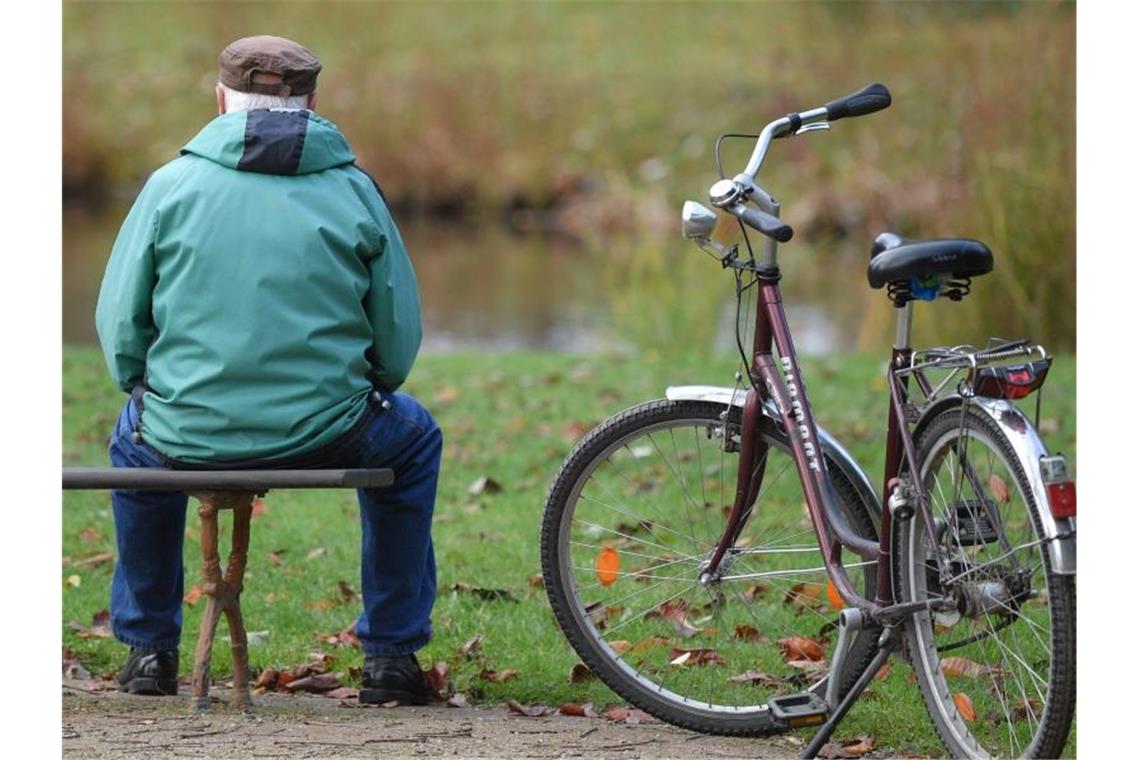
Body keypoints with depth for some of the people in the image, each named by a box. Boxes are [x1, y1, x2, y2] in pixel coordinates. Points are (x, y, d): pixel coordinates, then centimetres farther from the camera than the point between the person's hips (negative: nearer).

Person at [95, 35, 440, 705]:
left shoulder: (172, 184, 2)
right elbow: (400, 340, 4)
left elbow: (119, 327, 2)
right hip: (328, 435, -1)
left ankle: (149, 648, 38)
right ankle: (391, 654, 29)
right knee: (412, 437, 33)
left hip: (187, 438, 1)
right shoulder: (353, 190, 3)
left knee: (136, 436, 37)